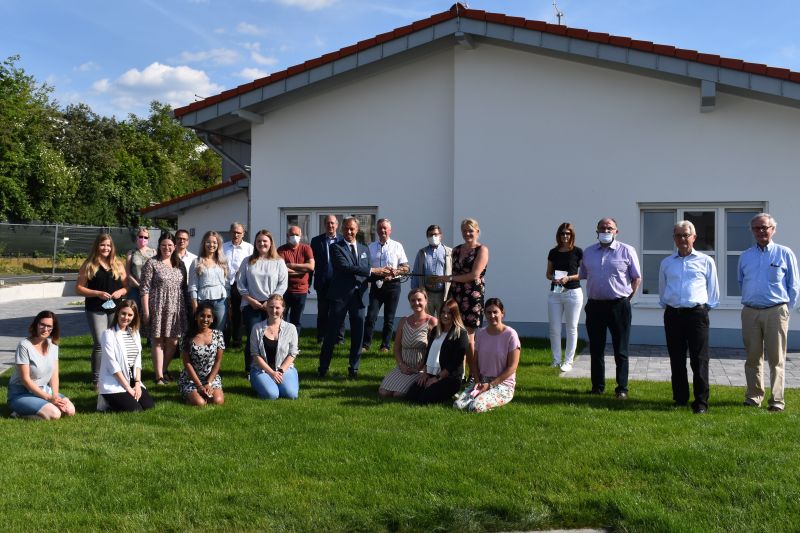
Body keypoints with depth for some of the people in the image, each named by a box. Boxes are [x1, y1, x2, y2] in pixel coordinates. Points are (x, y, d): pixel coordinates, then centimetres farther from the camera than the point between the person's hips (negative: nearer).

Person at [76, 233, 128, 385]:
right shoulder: (88, 265, 1)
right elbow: (79, 288, -2)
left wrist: (120, 292, -7)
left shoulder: (118, 265, 11)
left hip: (115, 309, 4)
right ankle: (96, 379, 0)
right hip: (96, 310, -4)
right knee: (100, 344, -10)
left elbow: (126, 287, 15)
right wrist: (98, 294, -14)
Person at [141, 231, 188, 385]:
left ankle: (164, 369, 27)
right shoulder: (152, 263, -4)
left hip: (176, 309, 5)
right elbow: (145, 289, -7)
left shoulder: (179, 264, 11)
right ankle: (159, 376, 5)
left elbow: (184, 287, 16)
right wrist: (146, 311, -11)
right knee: (158, 342, 1)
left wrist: (185, 307, 11)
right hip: (158, 308, -5)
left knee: (173, 341, 8)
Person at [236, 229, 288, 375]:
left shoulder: (279, 262, 5)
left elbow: (283, 284, 0)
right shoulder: (248, 262, 9)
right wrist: (250, 299, -5)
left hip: (271, 306, -1)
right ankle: (249, 370, 10)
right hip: (251, 305, 1)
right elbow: (240, 282, 6)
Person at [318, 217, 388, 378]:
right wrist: (372, 270, -19)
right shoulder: (336, 247, -1)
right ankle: (323, 368, 9)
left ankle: (354, 368, 17)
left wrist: (380, 274, -9)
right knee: (332, 332, 0)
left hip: (359, 295, 4)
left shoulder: (364, 249, 15)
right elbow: (345, 267, -16)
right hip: (340, 294, -4)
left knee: (358, 333, 6)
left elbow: (368, 272, 14)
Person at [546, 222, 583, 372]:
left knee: (571, 328, 3)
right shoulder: (553, 252, 7)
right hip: (555, 293, 3)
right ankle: (556, 360, 17)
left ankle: (568, 361, 11)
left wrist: (569, 278, -17)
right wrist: (554, 279, -9)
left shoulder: (578, 252, -3)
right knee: (554, 329, 5)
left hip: (573, 292, -3)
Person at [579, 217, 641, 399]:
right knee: (596, 349, 9)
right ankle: (597, 387, 19)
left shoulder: (626, 251, -1)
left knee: (620, 350, 2)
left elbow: (637, 278, 3)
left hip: (618, 306, -4)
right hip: (595, 306, 4)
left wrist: (627, 297, 1)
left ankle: (622, 388, 9)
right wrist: (594, 295, 11)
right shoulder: (588, 252, 10)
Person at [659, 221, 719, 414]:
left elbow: (713, 290, 12)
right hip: (673, 315, 3)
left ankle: (701, 402, -2)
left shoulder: (706, 261, 6)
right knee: (676, 360, 8)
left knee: (699, 360, -6)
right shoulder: (666, 263, 14)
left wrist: (706, 306, 9)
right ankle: (680, 399, 16)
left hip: (697, 313, -3)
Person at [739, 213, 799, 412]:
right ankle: (754, 396, 16)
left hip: (775, 312, -3)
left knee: (776, 358, -2)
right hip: (750, 312, 3)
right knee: (753, 357, 8)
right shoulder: (745, 256, 11)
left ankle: (777, 400, 2)